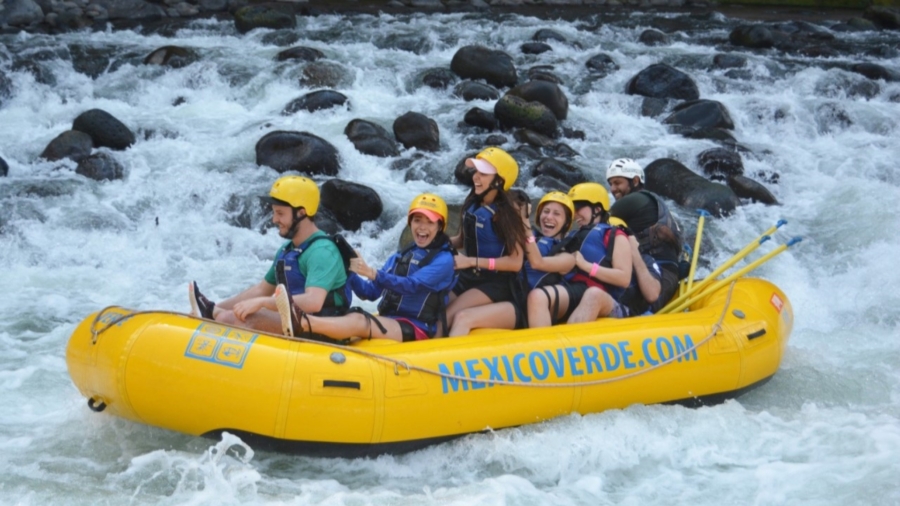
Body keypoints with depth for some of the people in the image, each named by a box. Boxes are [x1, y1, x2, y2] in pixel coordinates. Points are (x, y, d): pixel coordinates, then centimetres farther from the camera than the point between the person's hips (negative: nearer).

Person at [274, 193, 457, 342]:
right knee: (354, 317, -26)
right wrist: (350, 272, -7)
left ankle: (302, 323, -58)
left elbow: (411, 286, -19)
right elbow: (370, 292, 13)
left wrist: (372, 273, -33)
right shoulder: (399, 257, 20)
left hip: (417, 330, -7)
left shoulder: (443, 259, -1)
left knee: (358, 321, -33)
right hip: (388, 323, 7)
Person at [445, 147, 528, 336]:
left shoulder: (505, 214, -17)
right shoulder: (471, 205, 3)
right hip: (467, 279, 7)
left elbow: (515, 262, -20)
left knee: (449, 316, -24)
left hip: (495, 284, -7)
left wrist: (472, 261, -23)